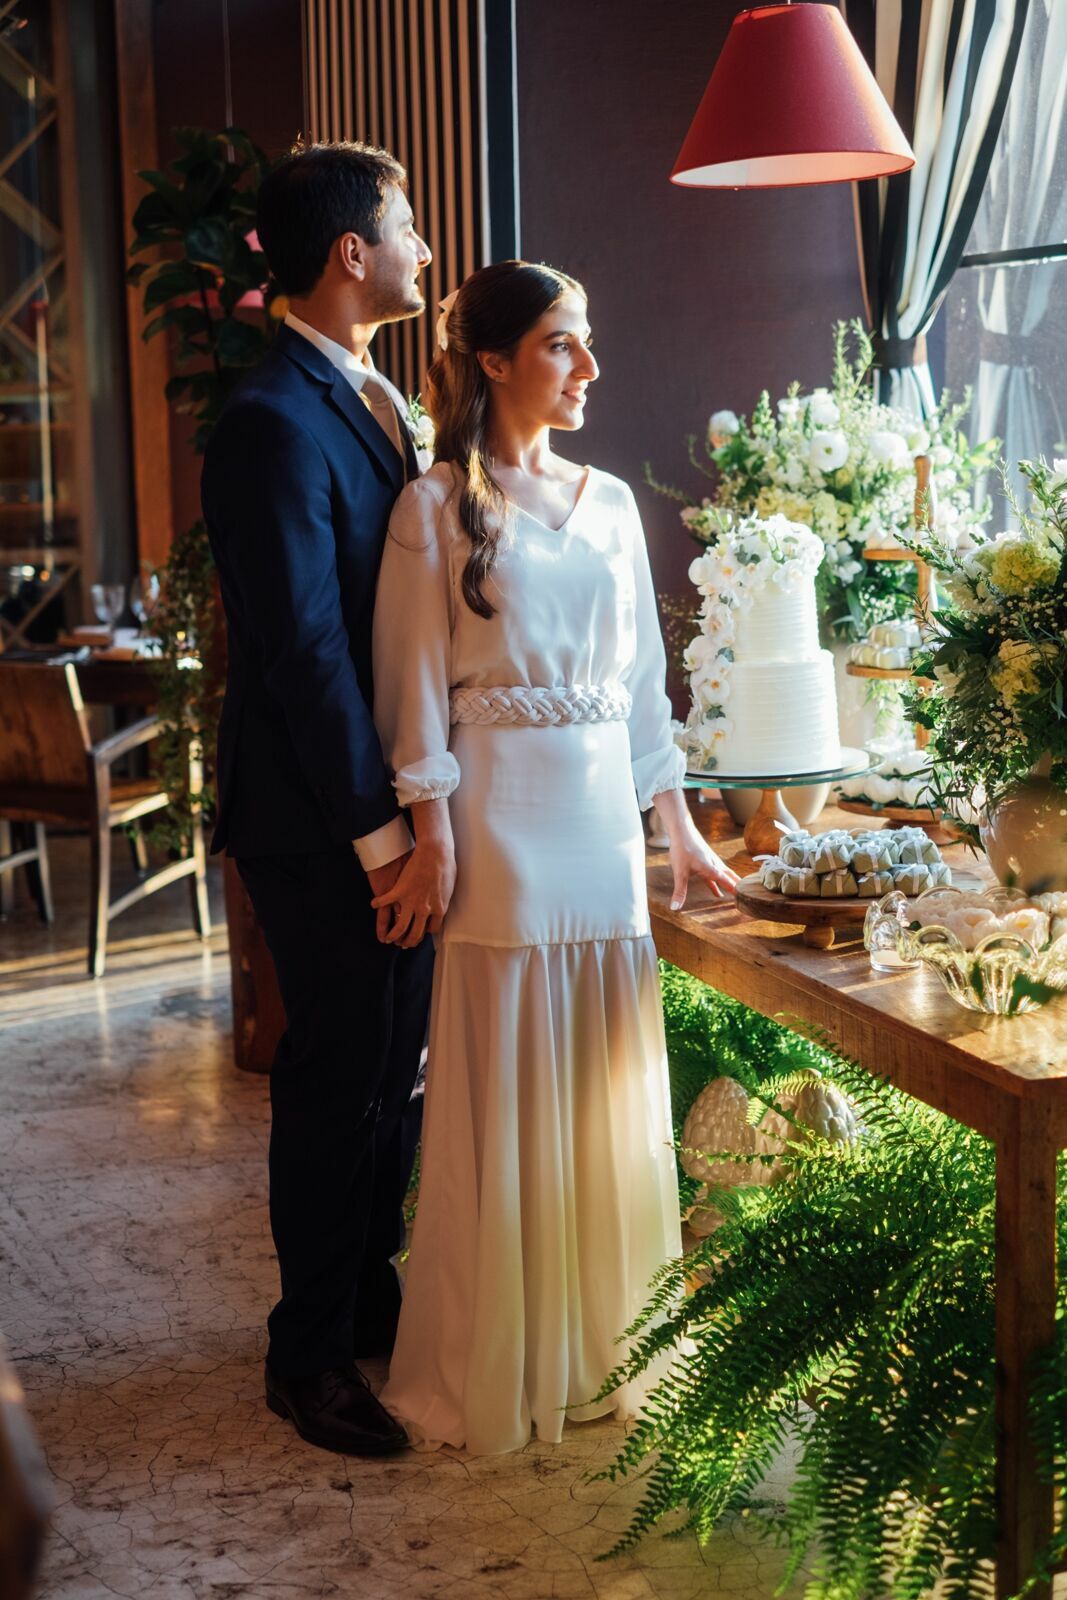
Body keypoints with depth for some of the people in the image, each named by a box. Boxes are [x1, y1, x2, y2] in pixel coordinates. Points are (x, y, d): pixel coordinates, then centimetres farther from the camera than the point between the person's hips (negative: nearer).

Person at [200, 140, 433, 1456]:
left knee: (391, 1060, 17)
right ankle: (309, 1351, 20)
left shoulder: (369, 397, 12)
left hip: (389, 792, 9)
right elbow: (301, 645, -21)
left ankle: (369, 1291, 35)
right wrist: (374, 825, -18)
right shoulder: (272, 423, -19)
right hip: (319, 814, -9)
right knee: (339, 1075, 3)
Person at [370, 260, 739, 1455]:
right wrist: (434, 838, -13)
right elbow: (417, 689, -6)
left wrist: (678, 824, 14)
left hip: (603, 816, 5)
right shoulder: (437, 507, -3)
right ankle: (493, 1371, 15)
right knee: (506, 1094, 0)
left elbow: (641, 677, 15)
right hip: (501, 814, -5)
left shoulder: (610, 502, 13)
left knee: (608, 1086, 10)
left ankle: (598, 1345, 25)